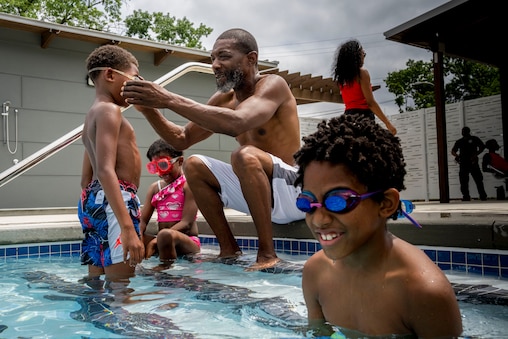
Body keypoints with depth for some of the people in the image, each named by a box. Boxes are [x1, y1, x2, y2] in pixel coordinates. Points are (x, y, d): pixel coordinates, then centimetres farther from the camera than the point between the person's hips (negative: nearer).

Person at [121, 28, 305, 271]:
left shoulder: (272, 85, -15)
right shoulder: (222, 99, 7)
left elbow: (238, 123, -36)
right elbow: (182, 139, 10)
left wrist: (171, 100, -35)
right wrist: (148, 109, -6)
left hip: (292, 188, -7)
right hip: (259, 191, 8)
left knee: (245, 155, -33)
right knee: (194, 165, 1)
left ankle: (267, 253, -24)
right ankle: (229, 249, 1)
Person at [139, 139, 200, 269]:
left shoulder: (188, 185, -5)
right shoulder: (154, 188, 14)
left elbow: (186, 223, -15)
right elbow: (143, 221, 7)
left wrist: (155, 241, -22)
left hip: (188, 242, -6)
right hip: (162, 241, 6)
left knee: (165, 234, -38)